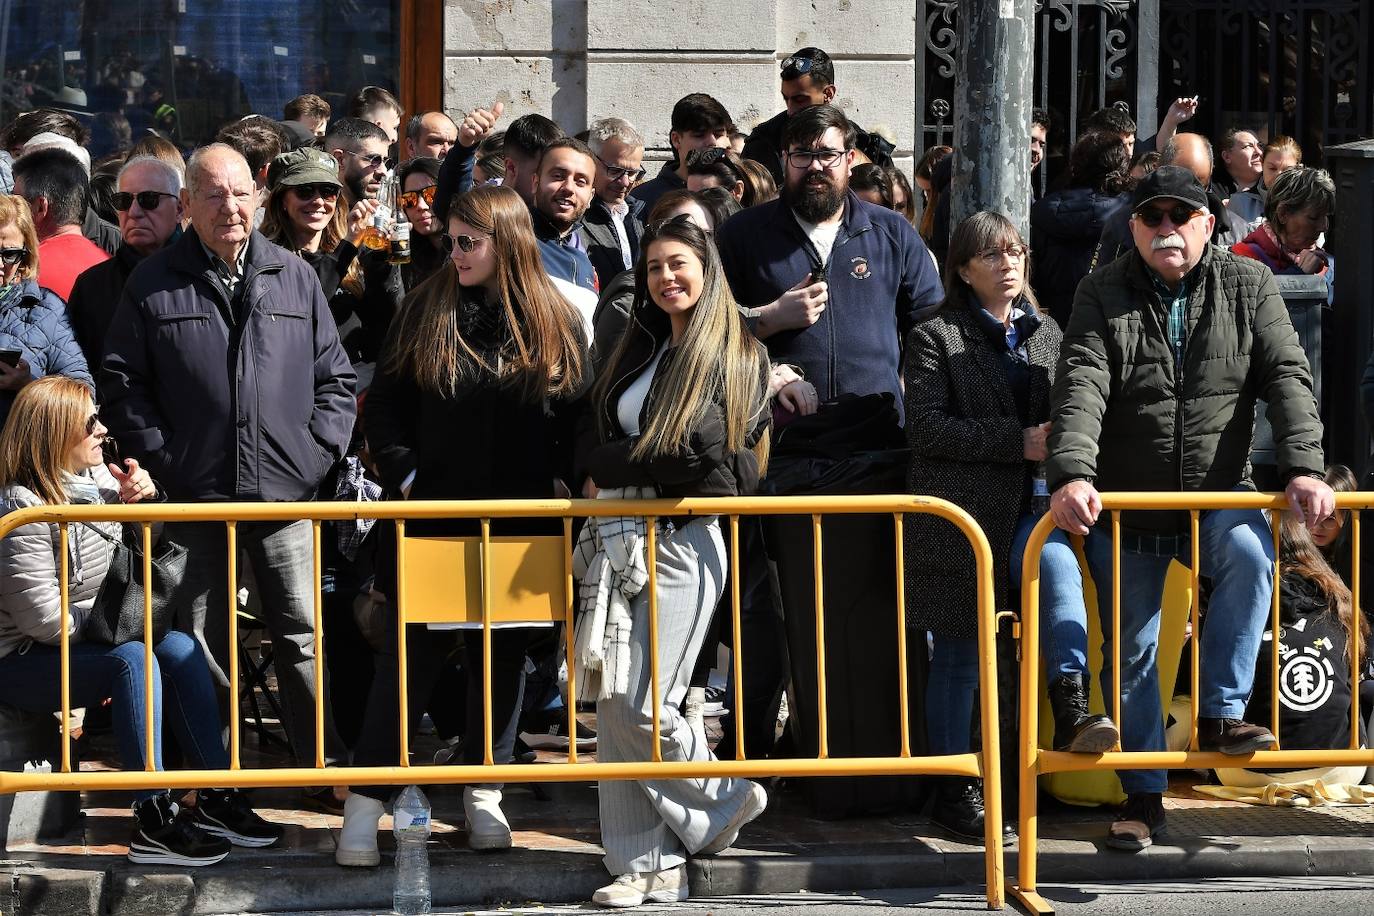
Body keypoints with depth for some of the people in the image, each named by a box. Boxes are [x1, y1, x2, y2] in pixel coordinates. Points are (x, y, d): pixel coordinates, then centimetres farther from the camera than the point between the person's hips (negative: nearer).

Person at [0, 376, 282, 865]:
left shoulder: (99, 477, 3)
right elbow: (42, 619, -23)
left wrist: (142, 498, -2)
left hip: (84, 640, 9)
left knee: (178, 647, -11)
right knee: (132, 660, -30)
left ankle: (217, 800, -10)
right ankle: (154, 826, -32)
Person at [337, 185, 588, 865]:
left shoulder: (558, 324, 3)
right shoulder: (426, 313, 2)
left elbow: (579, 417, 7)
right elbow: (383, 405, 4)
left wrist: (560, 483, -4)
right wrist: (404, 473, -6)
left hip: (523, 522, 1)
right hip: (434, 515, -1)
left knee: (504, 655, 9)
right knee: (412, 654, -2)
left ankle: (484, 792, 23)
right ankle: (365, 802, 3)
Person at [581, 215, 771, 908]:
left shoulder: (735, 357, -4)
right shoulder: (640, 351, 17)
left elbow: (701, 458, -15)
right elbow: (600, 446, 18)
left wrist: (611, 464, -5)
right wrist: (601, 471, -4)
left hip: (682, 542, -7)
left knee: (639, 703, -11)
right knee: (613, 705, 1)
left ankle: (723, 801, 15)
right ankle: (648, 865, 5)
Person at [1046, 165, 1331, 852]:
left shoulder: (1248, 286, 1)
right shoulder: (1103, 294, -2)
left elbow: (1287, 377, -6)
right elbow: (1081, 386, -16)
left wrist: (1302, 468, -20)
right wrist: (1072, 473, -32)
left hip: (1219, 497, 0)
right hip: (1124, 505, 0)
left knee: (1250, 552, -32)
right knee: (1131, 649, 4)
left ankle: (1219, 713, -20)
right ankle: (1143, 796, 17)